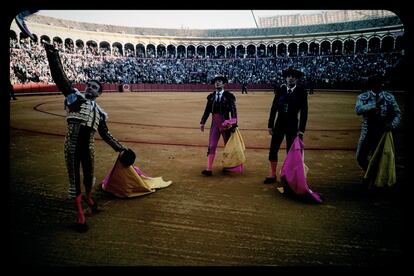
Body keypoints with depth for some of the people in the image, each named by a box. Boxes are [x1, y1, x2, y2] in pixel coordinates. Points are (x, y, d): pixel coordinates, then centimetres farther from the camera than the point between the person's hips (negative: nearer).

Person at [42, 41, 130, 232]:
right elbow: (60, 77, -1)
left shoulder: (100, 113, 16)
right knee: (74, 179, 4)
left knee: (89, 175, 17)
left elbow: (105, 134, 21)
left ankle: (88, 197, 50)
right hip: (72, 145, -3)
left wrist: (120, 148, 19)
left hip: (88, 146, 3)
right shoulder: (75, 96, 7)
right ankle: (80, 214, 17)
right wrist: (52, 55, -8)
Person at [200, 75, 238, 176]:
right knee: (211, 146, -1)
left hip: (225, 123, -3)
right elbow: (207, 110, 9)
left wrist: (234, 124, -20)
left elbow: (233, 110, -11)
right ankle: (209, 169, 1)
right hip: (214, 123, 3)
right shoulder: (211, 96, 8)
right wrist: (202, 122, 6)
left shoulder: (229, 95, -5)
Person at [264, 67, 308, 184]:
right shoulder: (280, 89, 0)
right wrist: (270, 125, 1)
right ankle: (272, 175, 16)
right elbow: (274, 108, 2)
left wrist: (301, 129, -10)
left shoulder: (301, 91, -6)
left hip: (292, 124, -2)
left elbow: (304, 112, -6)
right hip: (279, 123, 2)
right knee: (273, 149, 3)